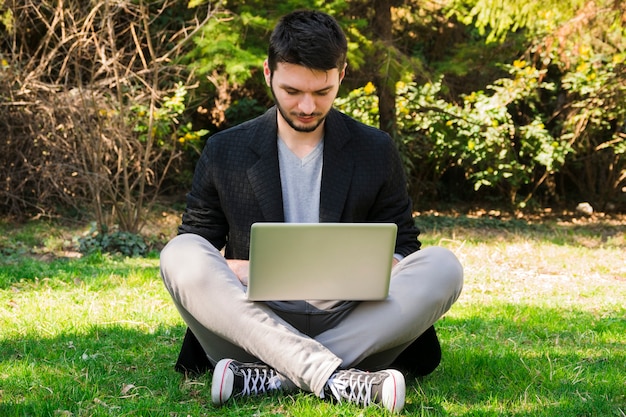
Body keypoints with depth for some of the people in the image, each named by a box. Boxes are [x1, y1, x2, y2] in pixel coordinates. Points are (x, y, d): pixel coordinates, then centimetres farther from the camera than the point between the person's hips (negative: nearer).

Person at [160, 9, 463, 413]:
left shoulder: (377, 152, 11)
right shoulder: (224, 152, 9)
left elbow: (401, 246, 17)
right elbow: (193, 245, 11)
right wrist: (238, 271, -13)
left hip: (347, 325, 1)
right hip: (253, 324, 0)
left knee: (442, 267, -23)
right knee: (180, 255, -26)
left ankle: (272, 378, -34)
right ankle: (333, 379, -43)